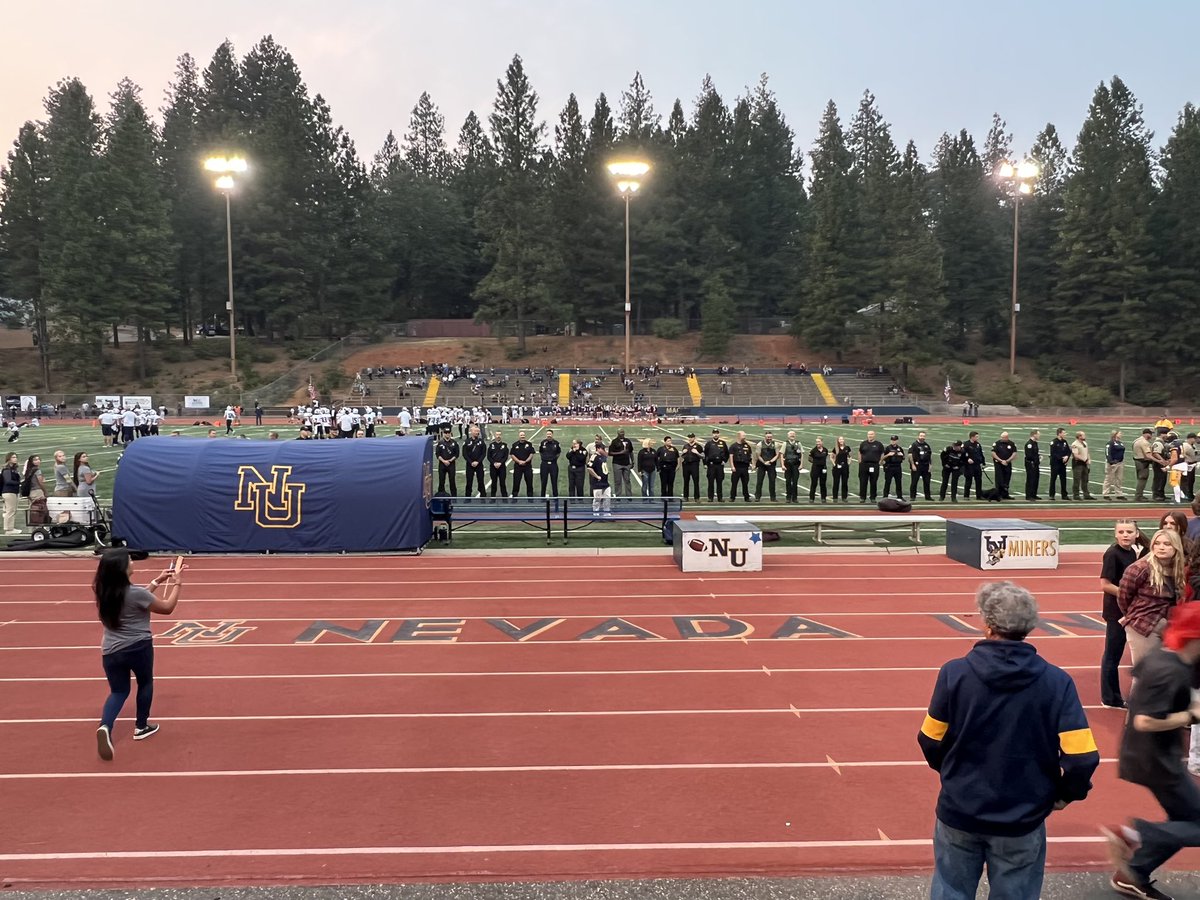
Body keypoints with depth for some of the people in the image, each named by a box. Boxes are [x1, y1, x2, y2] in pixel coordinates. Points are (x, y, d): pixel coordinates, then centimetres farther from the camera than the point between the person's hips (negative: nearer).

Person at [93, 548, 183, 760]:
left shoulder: (105, 591, -2)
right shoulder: (135, 593, -23)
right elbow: (167, 607, -8)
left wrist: (157, 581, 18)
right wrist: (177, 584, 3)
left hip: (111, 651, 5)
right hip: (138, 648, -5)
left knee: (118, 691, 16)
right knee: (145, 683, 22)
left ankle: (105, 726, -11)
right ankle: (141, 727, 31)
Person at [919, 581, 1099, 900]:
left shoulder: (954, 673, -15)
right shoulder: (1056, 681, -13)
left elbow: (931, 743, -7)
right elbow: (1081, 758, -14)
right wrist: (1066, 794, 7)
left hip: (959, 813, 0)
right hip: (1021, 820, 0)